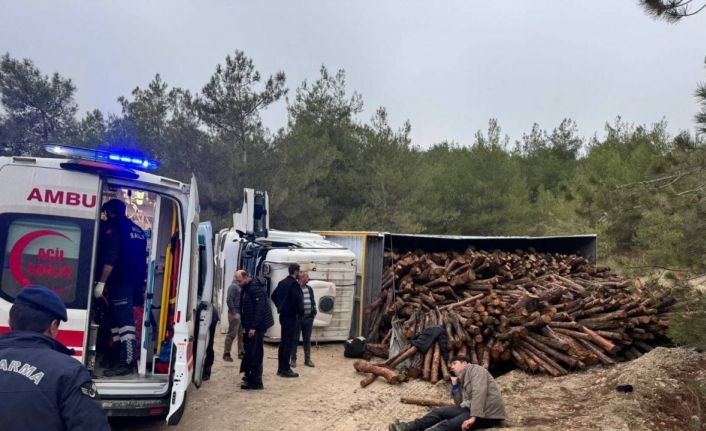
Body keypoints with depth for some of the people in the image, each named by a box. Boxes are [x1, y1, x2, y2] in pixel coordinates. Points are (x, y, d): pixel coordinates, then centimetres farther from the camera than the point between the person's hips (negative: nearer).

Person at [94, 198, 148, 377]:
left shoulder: (114, 227, -7)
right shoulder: (137, 230, 18)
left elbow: (110, 258, -17)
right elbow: (141, 258, 22)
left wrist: (101, 282, -17)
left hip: (120, 281, -9)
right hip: (135, 281, 9)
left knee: (124, 321, -11)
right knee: (117, 317, 18)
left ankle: (127, 362, -12)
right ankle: (118, 354, 26)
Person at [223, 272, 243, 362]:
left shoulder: (239, 287, 17)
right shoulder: (233, 286, -8)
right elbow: (229, 300, -17)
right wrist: (234, 313, -19)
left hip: (241, 314, 9)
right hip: (235, 313, -9)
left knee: (241, 334, 11)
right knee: (232, 334, -6)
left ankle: (241, 353, 18)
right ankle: (226, 354, 0)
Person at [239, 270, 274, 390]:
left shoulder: (256, 289, -18)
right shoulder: (244, 290, 13)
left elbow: (259, 309, -22)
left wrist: (253, 327, -23)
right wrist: (245, 326, 15)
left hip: (257, 327, -9)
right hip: (249, 327, 9)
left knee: (255, 353, -7)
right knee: (249, 352, 15)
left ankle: (256, 381, -2)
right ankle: (250, 375, 27)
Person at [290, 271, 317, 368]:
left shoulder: (310, 289, 12)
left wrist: (314, 312, 6)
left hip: (309, 318, 6)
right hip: (298, 318, -6)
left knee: (307, 339, 12)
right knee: (295, 339, 3)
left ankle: (307, 359, 20)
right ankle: (293, 360, 11)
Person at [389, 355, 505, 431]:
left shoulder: (475, 369, -5)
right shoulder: (462, 379, 20)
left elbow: (479, 393, -21)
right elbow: (460, 403, 10)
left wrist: (473, 417, -29)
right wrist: (454, 385, 3)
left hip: (487, 413, -9)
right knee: (440, 411, 4)